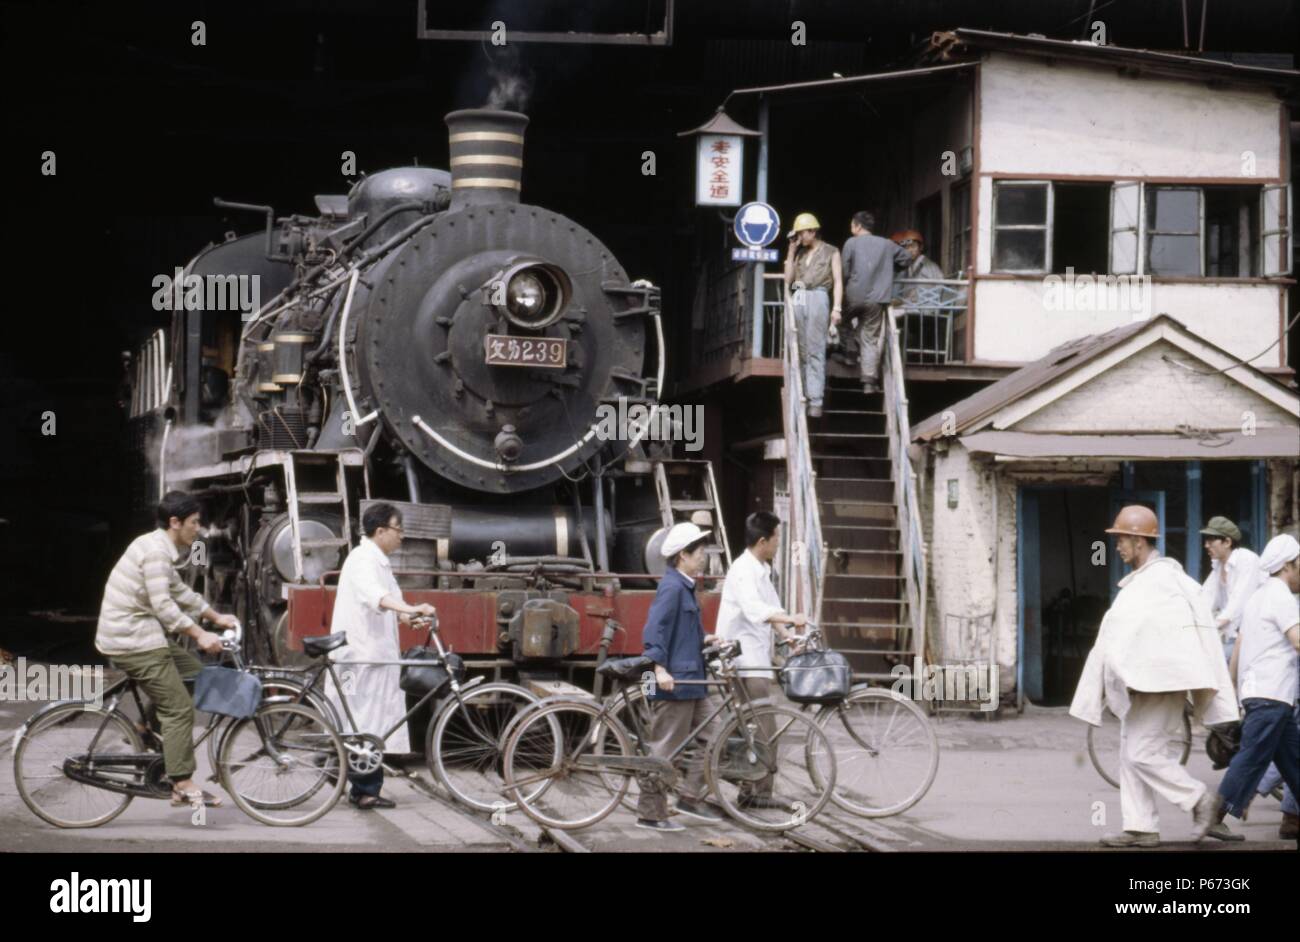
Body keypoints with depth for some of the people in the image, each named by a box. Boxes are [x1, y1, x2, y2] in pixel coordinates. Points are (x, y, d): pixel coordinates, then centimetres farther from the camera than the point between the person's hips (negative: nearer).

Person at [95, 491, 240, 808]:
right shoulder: (156, 551, -17)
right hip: (133, 640, -10)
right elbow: (163, 605, -23)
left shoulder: (159, 547, 16)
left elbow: (180, 592, 26)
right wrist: (200, 635, -22)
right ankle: (183, 786, -11)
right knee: (179, 708, -10)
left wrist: (216, 617, 26)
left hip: (142, 632, 10)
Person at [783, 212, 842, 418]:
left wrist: (836, 308, -8)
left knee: (815, 351, -11)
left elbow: (838, 281, 3)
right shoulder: (800, 254, 22)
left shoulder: (830, 252, 9)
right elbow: (788, 279, 16)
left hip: (817, 297, -5)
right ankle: (801, 396, 3)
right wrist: (791, 252, 13)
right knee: (799, 351, 1)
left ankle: (815, 401, -17)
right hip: (797, 299, 5)